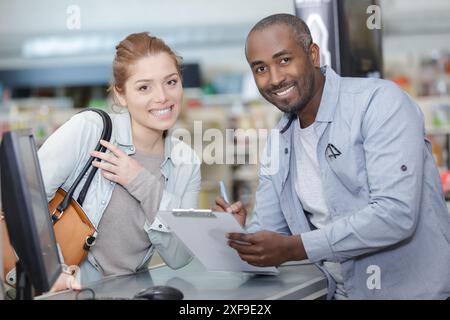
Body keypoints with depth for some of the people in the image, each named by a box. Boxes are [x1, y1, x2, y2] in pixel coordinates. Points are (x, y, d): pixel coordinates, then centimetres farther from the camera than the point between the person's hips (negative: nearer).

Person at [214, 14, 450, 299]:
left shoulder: (379, 102, -11)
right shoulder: (278, 144, 9)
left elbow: (396, 213, -21)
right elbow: (267, 237, 8)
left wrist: (294, 248, -22)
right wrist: (238, 235, -13)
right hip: (339, 292, 6)